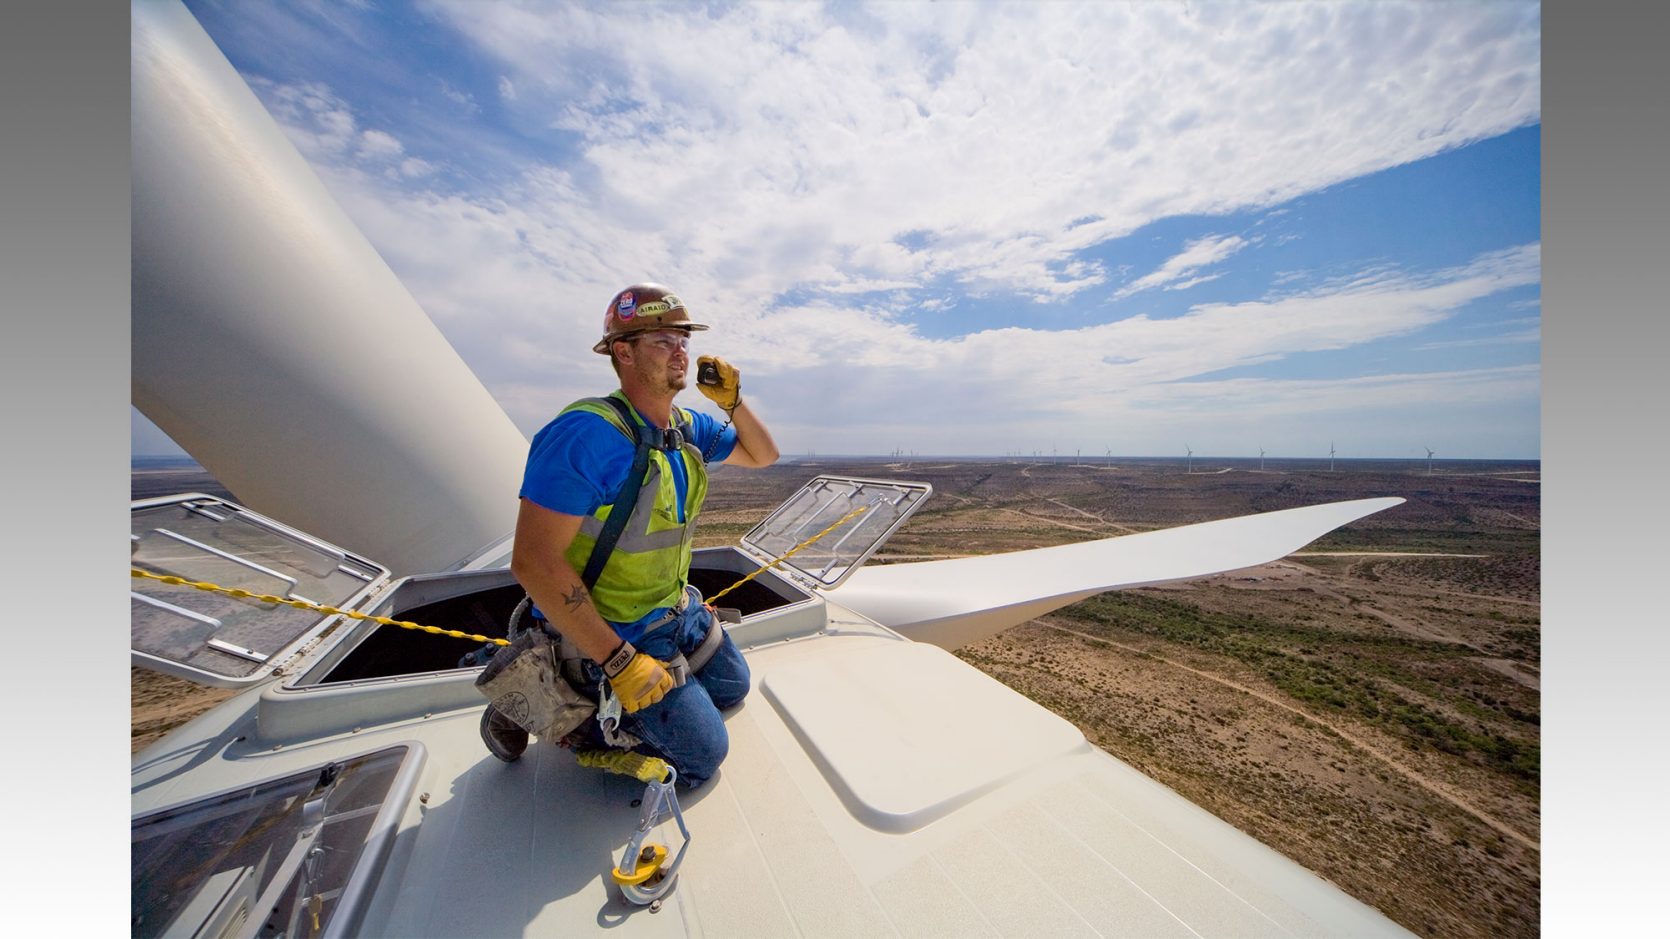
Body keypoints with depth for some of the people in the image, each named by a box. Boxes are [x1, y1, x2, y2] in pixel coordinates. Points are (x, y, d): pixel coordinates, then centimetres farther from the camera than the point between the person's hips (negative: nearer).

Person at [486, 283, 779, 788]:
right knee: (704, 753, 0)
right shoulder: (587, 433, -27)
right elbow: (534, 561, -29)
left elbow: (763, 455, 9)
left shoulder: (688, 427, -2)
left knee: (732, 688, 24)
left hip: (677, 610, 8)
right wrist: (618, 661, -25)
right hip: (611, 632, -8)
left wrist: (733, 402, -10)